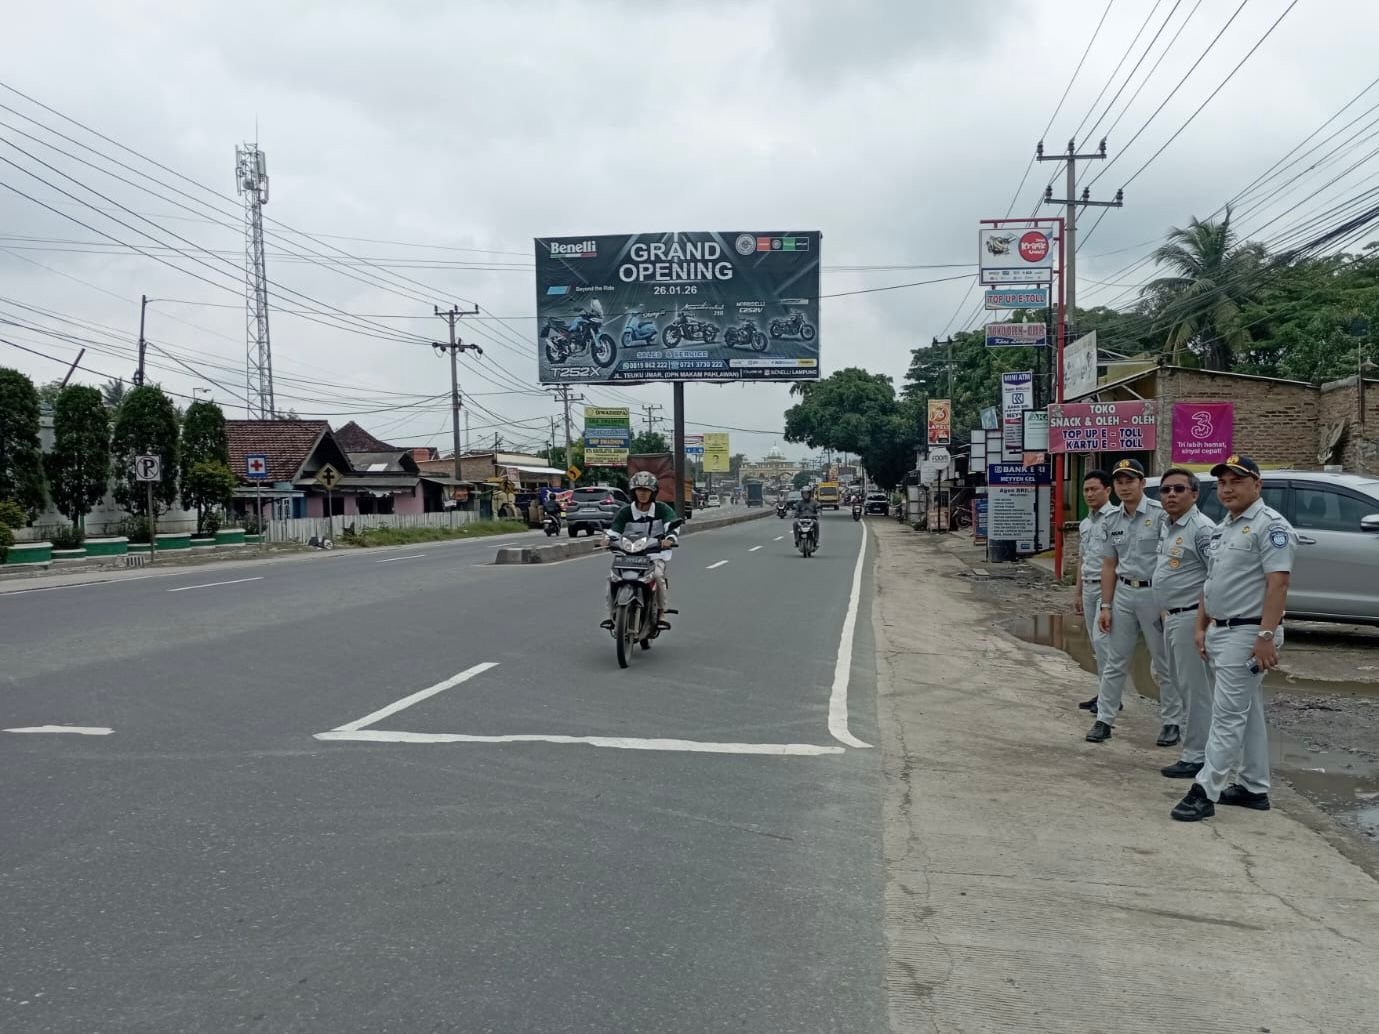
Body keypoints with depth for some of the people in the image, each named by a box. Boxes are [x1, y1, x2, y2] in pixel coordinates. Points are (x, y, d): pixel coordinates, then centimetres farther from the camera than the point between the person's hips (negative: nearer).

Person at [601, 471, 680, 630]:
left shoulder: (662, 509, 1)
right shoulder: (626, 512, 7)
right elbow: (614, 530, 3)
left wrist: (670, 539, -36)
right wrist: (608, 539, -21)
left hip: (655, 555, -2)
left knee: (658, 575, -32)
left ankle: (661, 614, -19)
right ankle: (612, 615, -8)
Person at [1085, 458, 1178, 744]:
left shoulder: (1160, 514, -10)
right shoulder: (1111, 521, 7)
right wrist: (1105, 605, 7)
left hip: (1154, 593, -5)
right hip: (1123, 594, 5)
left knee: (1163, 664, 5)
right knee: (1115, 662, 9)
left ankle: (1171, 723, 17)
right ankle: (1103, 720, 16)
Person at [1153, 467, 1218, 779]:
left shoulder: (1202, 528, -15)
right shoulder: (1167, 527, 14)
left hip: (1190, 617, -10)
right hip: (1172, 617, 10)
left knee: (1194, 687, -4)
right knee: (1180, 682, 16)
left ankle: (1196, 757, 3)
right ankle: (1206, 738, 28)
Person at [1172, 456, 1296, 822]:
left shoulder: (1270, 525, -13)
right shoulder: (1222, 528, 15)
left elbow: (1278, 583, -20)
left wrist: (1266, 636, -25)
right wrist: (1201, 627, 17)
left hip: (1246, 634, -9)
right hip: (1219, 631, 10)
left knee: (1228, 715, -8)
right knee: (1247, 713, 15)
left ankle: (1205, 791, -7)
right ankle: (1254, 788, 24)